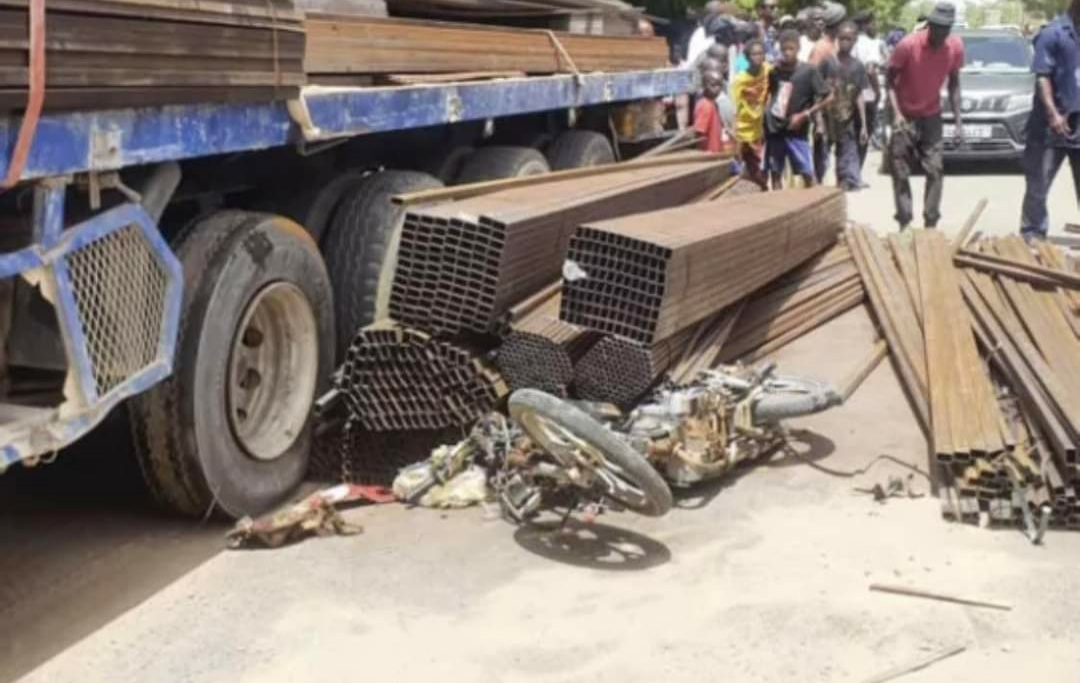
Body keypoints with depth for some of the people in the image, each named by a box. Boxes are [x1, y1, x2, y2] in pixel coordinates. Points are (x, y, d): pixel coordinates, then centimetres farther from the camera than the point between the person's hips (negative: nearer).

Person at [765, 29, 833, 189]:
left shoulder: (809, 71, -9)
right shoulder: (774, 71, 3)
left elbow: (828, 97, -7)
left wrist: (805, 114, -11)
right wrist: (766, 111, 2)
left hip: (796, 131, -4)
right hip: (774, 129, 4)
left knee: (807, 173, -4)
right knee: (775, 172, 8)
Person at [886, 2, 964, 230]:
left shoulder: (956, 46, -10)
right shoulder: (908, 45, -22)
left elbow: (954, 83, 3)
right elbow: (889, 79, -12)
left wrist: (958, 120, -2)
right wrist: (896, 113, -23)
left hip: (932, 116, 3)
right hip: (905, 116, -3)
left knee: (936, 171, -3)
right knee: (900, 172, -3)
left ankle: (931, 224, 5)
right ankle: (904, 223, 4)